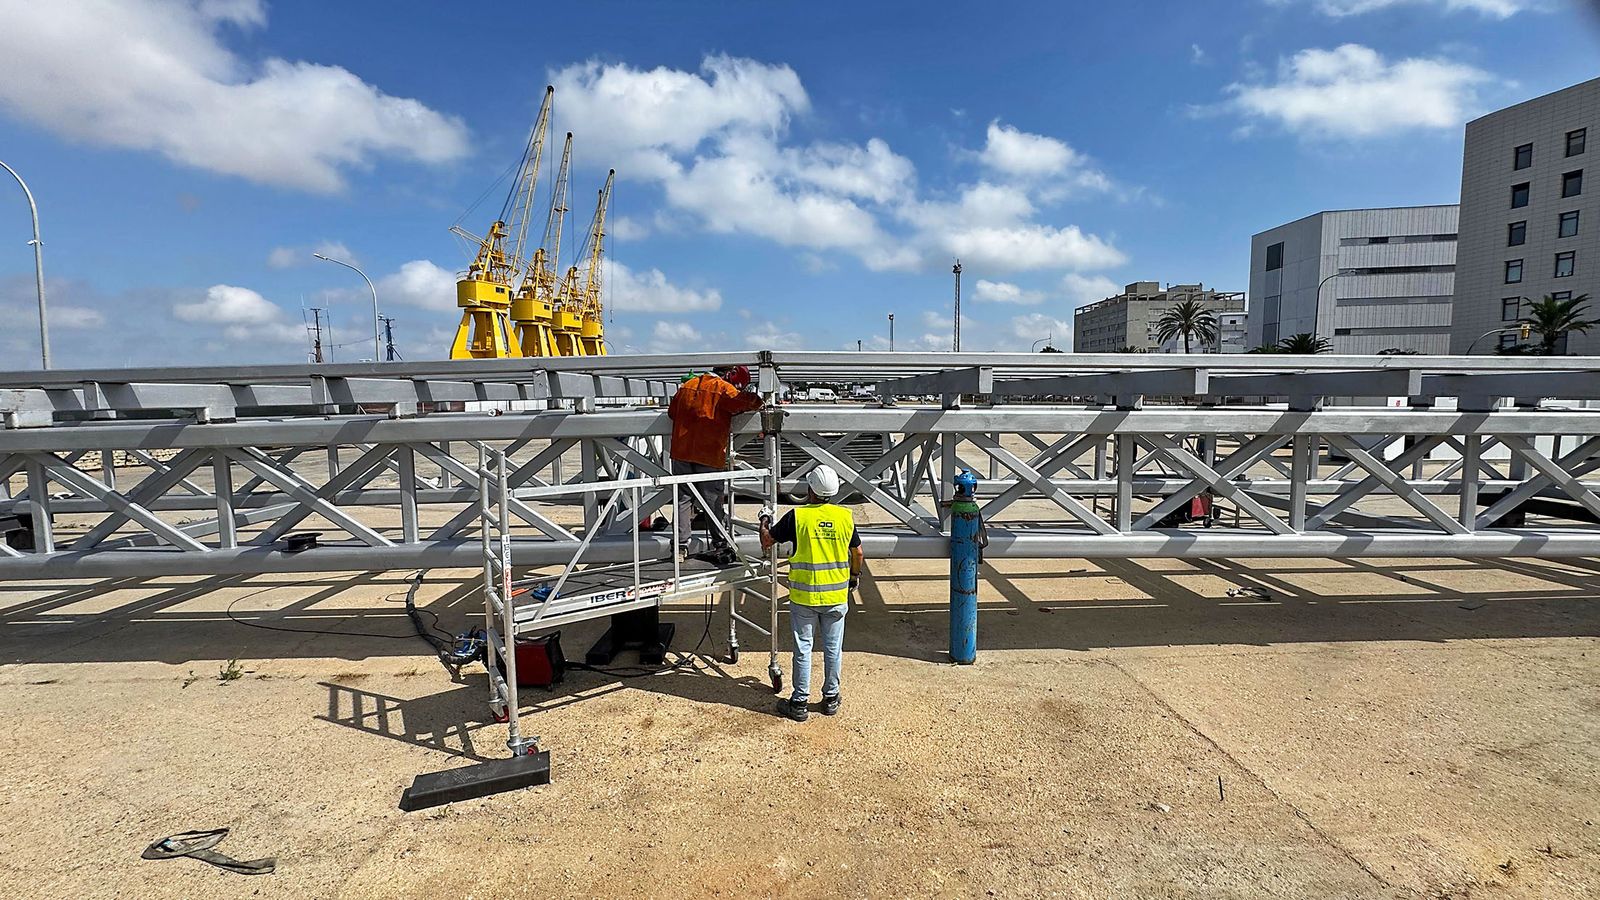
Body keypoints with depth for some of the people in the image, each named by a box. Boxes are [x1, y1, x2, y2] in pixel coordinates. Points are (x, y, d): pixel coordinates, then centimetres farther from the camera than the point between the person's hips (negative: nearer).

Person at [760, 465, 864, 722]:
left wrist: (765, 520, 17)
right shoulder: (845, 516, -4)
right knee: (833, 648, 15)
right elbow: (858, 553, 7)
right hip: (836, 595, 3)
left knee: (803, 649, 8)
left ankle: (799, 703, 17)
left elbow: (767, 541, -2)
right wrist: (855, 575, 25)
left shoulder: (797, 516, -13)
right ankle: (831, 698, 27)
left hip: (804, 596, -2)